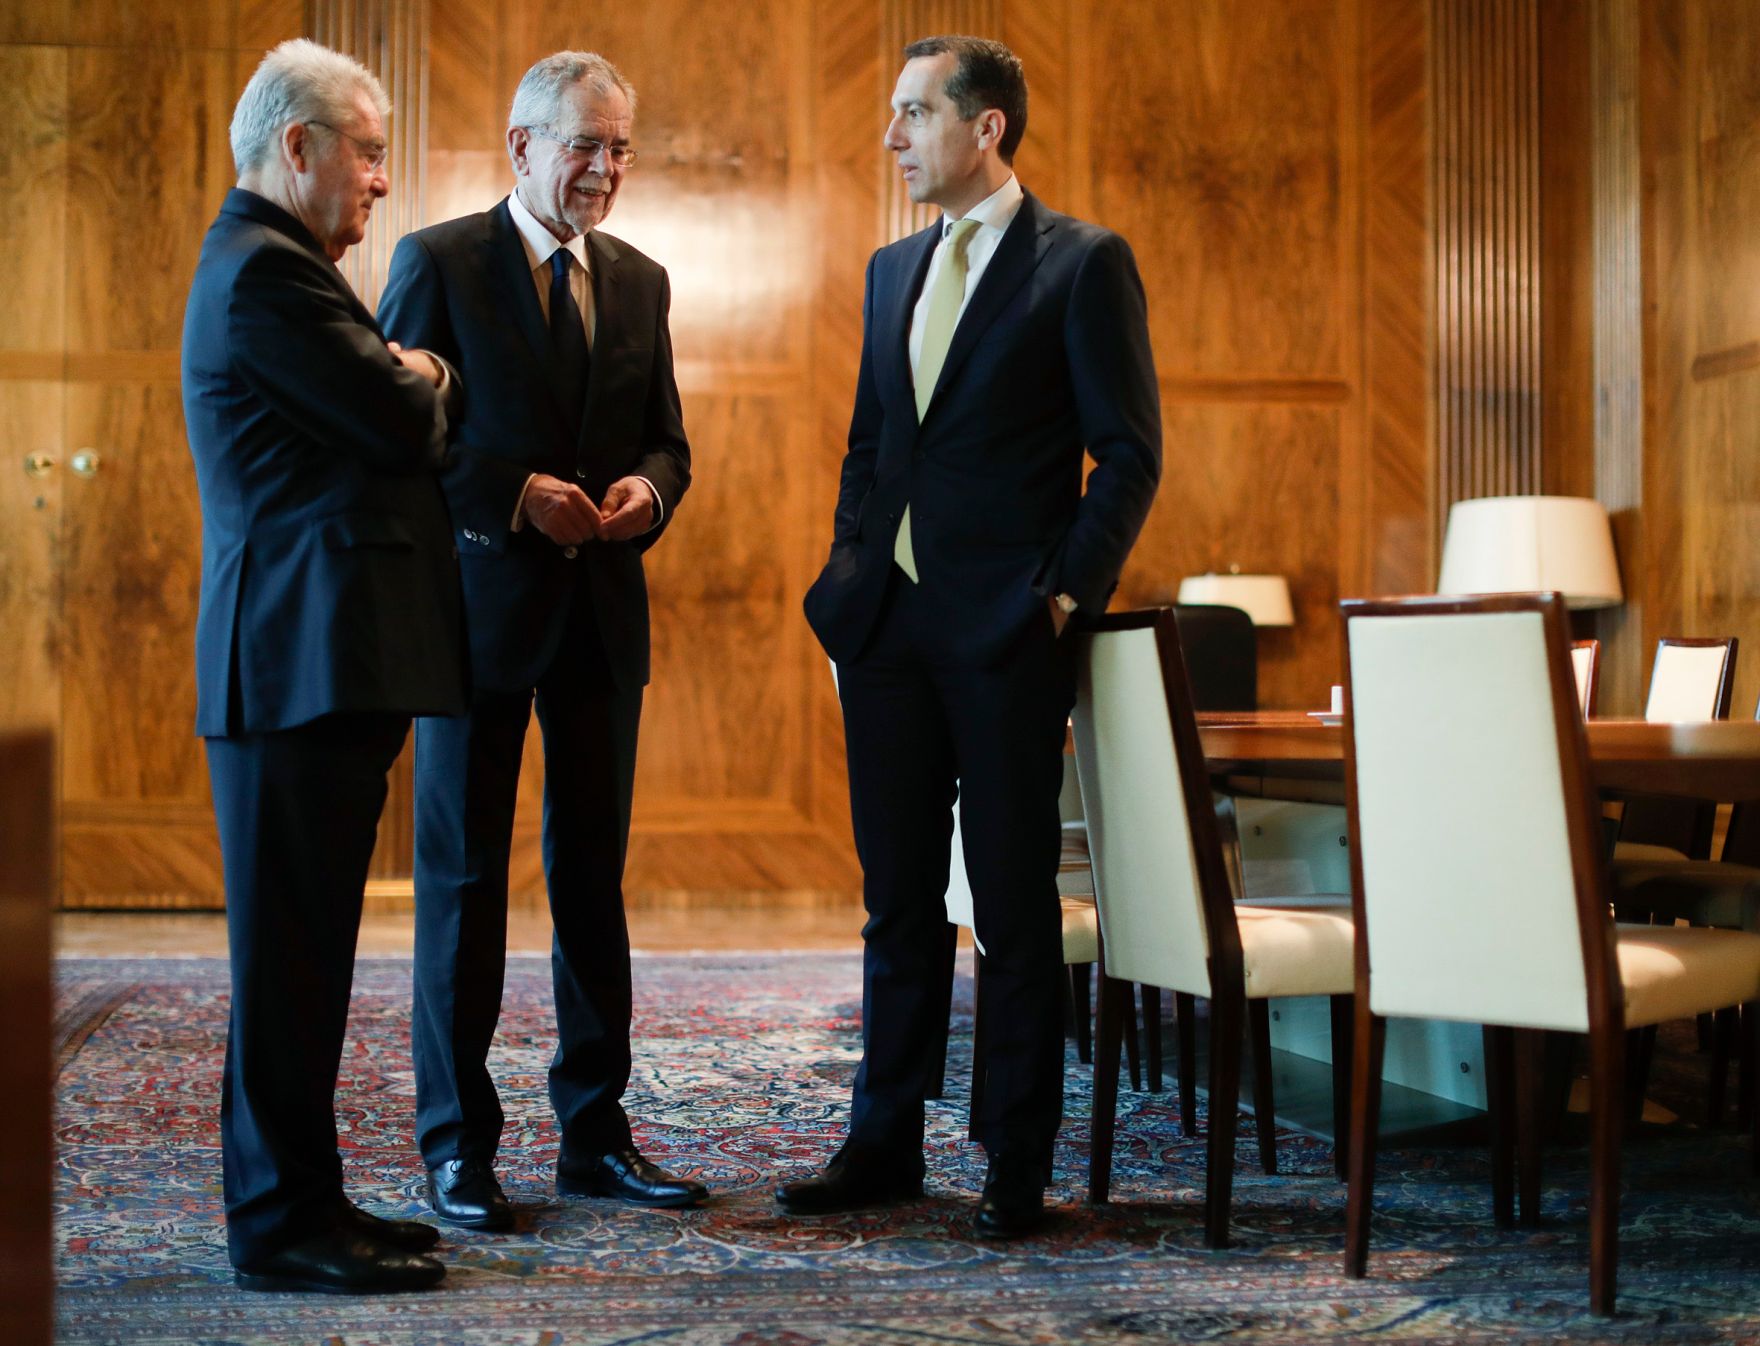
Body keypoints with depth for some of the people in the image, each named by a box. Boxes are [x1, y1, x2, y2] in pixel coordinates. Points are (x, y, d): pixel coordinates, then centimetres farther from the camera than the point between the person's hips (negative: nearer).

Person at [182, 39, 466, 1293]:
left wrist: (410, 382, 3)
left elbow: (403, 419, 23)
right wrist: (425, 378, 5)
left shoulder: (272, 264, 22)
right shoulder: (266, 272, -12)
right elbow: (403, 421, -15)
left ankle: (301, 1201, 20)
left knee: (306, 945, 13)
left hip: (319, 658, 11)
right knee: (293, 946, -5)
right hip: (304, 656, -11)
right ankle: (283, 1223, 2)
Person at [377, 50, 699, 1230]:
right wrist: (515, 496, -19)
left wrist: (647, 488, -6)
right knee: (464, 875, 2)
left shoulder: (641, 282, 12)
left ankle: (596, 1133, 20)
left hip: (602, 608, 5)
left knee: (594, 875, 10)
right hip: (483, 602, -5)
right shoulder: (440, 262, -3)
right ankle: (457, 1143, 11)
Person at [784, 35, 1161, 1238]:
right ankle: (885, 1145, 21)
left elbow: (1129, 452, -7)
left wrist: (1068, 593, -12)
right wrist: (851, 567, 11)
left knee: (1014, 904, 1)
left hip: (1005, 629, -6)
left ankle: (1019, 1167, 11)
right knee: (898, 899, 12)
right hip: (887, 620, 6)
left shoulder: (1084, 264, -4)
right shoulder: (894, 269, 16)